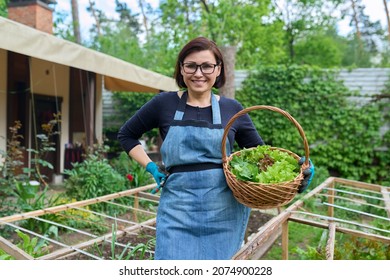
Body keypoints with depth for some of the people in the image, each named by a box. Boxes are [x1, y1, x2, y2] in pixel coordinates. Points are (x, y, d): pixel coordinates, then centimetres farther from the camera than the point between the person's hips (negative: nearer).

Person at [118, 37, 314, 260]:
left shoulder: (231, 108, 2)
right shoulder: (164, 104, 0)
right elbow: (126, 135, 13)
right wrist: (151, 167, 1)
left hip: (224, 210, 1)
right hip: (178, 210, -1)